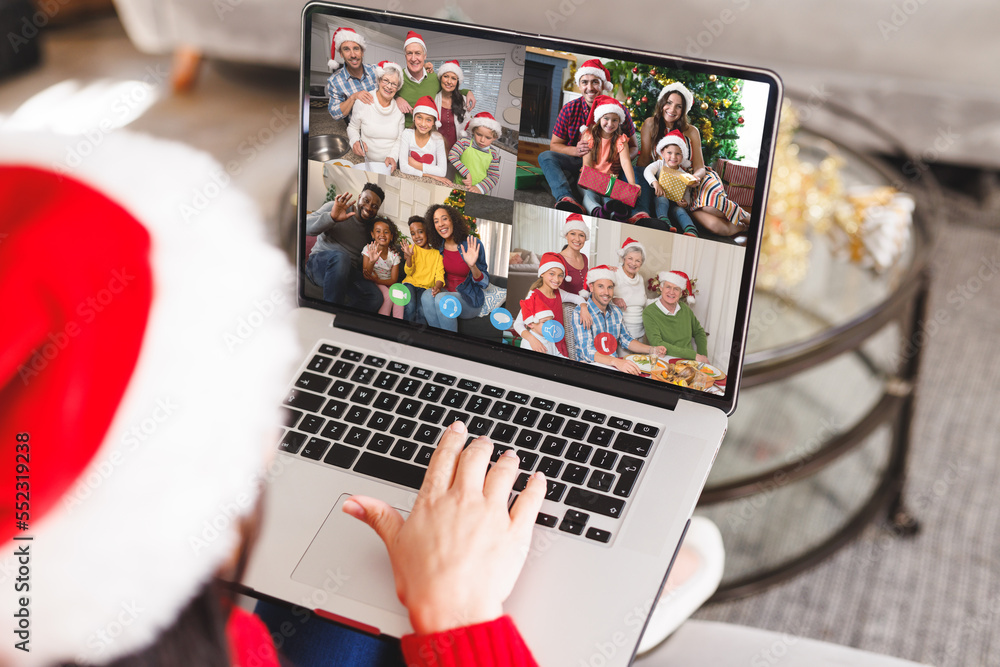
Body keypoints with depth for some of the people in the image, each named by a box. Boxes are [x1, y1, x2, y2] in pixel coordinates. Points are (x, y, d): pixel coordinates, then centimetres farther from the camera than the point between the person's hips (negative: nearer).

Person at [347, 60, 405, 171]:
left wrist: (392, 156, -11)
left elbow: (399, 139, 7)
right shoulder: (362, 102, -3)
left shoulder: (399, 108, 3)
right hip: (367, 164, -2)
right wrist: (355, 141, -11)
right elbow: (352, 128, 9)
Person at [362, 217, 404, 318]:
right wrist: (372, 262, -34)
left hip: (387, 284, 3)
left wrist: (378, 280, -21)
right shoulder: (368, 249, -6)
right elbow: (366, 276, -13)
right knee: (388, 295, -30)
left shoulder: (394, 255, 2)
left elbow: (393, 280, -2)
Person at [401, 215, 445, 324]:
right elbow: (409, 272, -2)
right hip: (410, 283, 0)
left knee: (422, 310, -29)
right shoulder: (411, 248, 5)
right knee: (410, 306, -30)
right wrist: (409, 257, -22)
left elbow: (440, 274, -1)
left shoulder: (437, 253, 5)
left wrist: (438, 286, -25)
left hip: (426, 287, 0)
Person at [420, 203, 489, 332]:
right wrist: (437, 287, -4)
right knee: (427, 296, -25)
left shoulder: (472, 244, -15)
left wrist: (472, 266, -33)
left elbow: (484, 282, -14)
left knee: (442, 299, -31)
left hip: (471, 299, -5)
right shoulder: (439, 246, 2)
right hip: (448, 292, 5)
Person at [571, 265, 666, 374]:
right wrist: (615, 361, -39)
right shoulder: (580, 313, -14)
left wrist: (652, 349, 3)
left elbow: (625, 340, 21)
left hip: (613, 365, 7)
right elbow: (587, 351, -23)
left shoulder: (616, 311, 10)